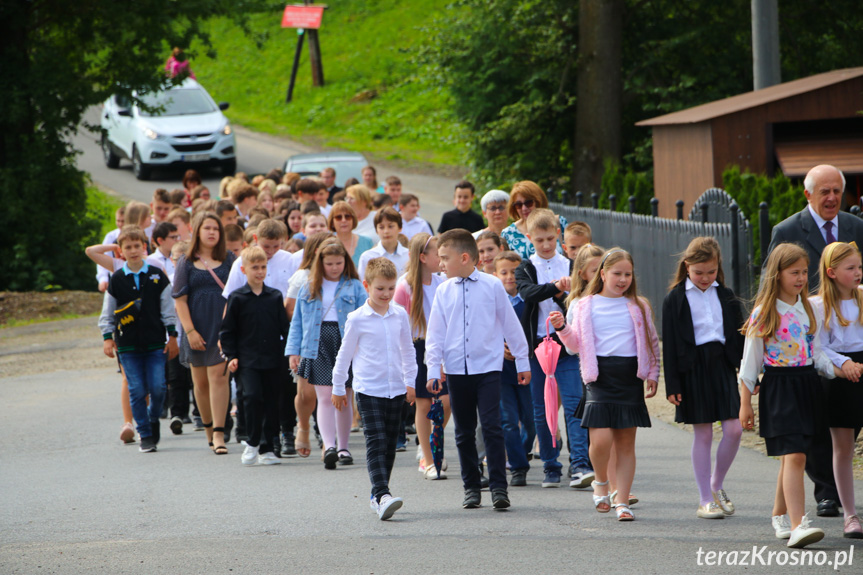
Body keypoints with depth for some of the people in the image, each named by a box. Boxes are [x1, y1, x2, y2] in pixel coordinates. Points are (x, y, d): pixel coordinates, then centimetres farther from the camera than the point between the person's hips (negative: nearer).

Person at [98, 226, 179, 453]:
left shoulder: (157, 276, 3)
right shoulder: (117, 279, 3)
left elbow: (167, 308, 8)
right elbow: (107, 312, 9)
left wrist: (172, 336, 6)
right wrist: (108, 338, 2)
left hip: (155, 343, 0)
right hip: (128, 345, 0)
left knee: (157, 388, -7)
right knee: (137, 391, -2)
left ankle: (153, 420, 20)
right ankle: (145, 435, 6)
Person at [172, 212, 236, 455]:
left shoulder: (228, 260, 6)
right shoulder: (186, 263, 4)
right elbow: (180, 300, 1)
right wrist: (190, 331, -8)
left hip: (222, 325, -1)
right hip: (197, 329, 1)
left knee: (219, 376, -12)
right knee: (200, 382, 8)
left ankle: (219, 433, -15)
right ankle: (209, 429, 25)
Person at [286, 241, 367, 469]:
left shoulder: (354, 287, 6)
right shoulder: (309, 289, 12)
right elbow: (297, 322, 13)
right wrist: (293, 350, 5)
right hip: (317, 346, 0)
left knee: (344, 398, 6)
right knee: (325, 396, -10)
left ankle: (343, 447, 19)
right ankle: (329, 446, -20)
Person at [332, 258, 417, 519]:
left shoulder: (400, 316, 6)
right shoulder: (357, 319, -5)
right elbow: (345, 354, 3)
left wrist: (410, 382, 15)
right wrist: (338, 388, 8)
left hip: (396, 389, 5)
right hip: (369, 390, -5)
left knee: (390, 444, 9)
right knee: (376, 442, -14)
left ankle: (378, 496, 19)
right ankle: (382, 496, -25)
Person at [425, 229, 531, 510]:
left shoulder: (492, 286, -1)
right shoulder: (443, 292, 6)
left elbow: (511, 324, 7)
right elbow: (435, 332, 9)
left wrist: (522, 362, 11)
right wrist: (433, 370, 2)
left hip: (488, 368, -3)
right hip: (457, 370, 3)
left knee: (492, 427, -11)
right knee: (464, 431, 8)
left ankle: (498, 486, -9)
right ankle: (471, 487, 17)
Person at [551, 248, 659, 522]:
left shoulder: (639, 306, 11)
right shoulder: (586, 306, 8)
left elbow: (652, 343, 16)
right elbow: (576, 343, 7)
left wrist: (652, 374, 7)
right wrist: (562, 328, -11)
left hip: (630, 377, 2)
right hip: (601, 375, -2)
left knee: (626, 443, 1)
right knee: (601, 439, -14)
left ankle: (622, 502, 5)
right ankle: (601, 482, 15)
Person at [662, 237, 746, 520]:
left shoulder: (726, 296, 9)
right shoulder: (675, 299, -2)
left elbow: (739, 336, 13)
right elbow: (670, 345, -3)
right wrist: (672, 385, -8)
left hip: (723, 366, 3)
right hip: (693, 369, -3)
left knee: (734, 430, -5)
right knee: (703, 434, 0)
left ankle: (716, 486, 17)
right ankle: (705, 501, 6)